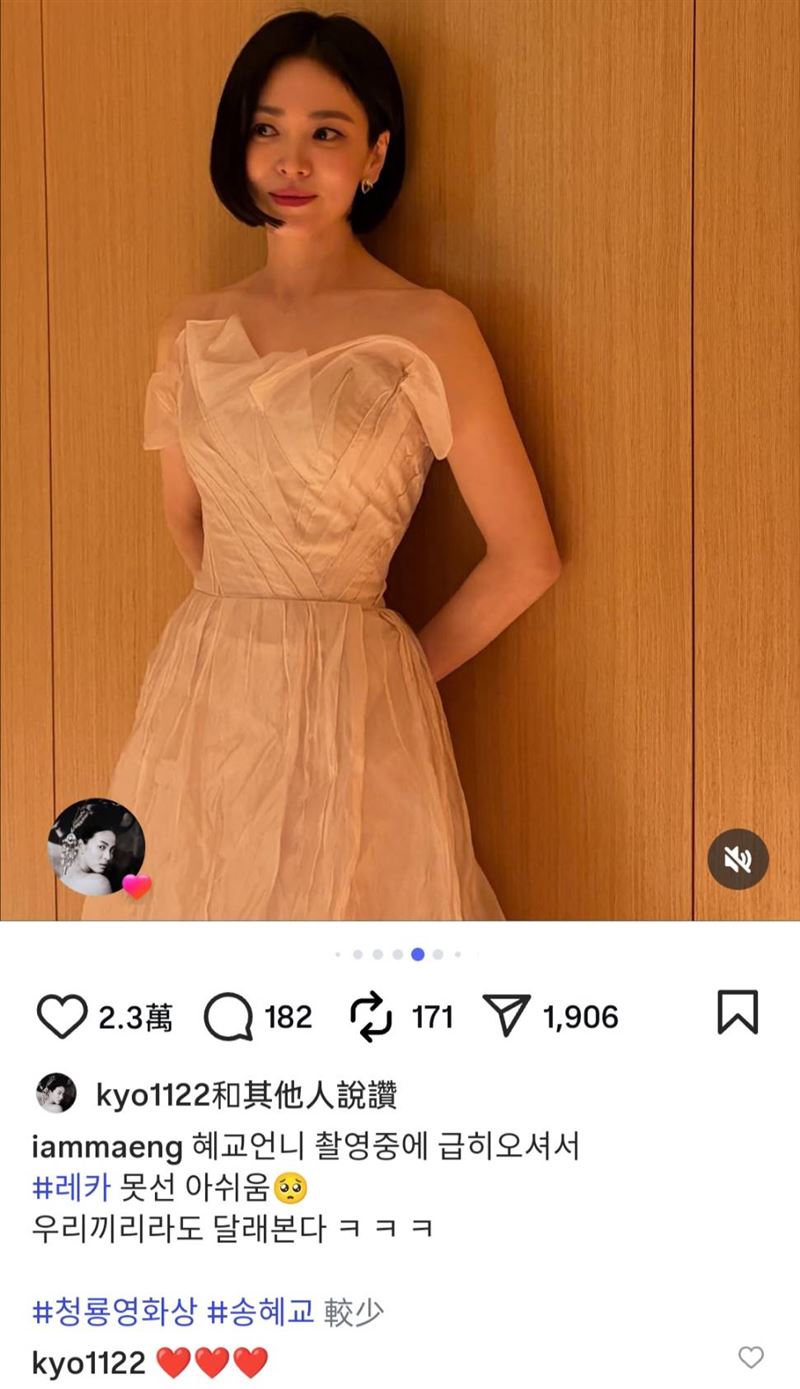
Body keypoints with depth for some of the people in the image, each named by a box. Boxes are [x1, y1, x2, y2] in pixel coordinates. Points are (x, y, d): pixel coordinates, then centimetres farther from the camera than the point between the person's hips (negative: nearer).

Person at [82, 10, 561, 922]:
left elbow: (524, 559, -5)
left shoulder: (430, 331, -8)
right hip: (200, 701, 5)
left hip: (347, 710, -4)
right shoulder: (191, 333, 7)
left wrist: (399, 672, 3)